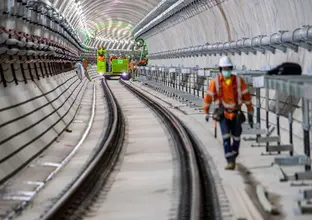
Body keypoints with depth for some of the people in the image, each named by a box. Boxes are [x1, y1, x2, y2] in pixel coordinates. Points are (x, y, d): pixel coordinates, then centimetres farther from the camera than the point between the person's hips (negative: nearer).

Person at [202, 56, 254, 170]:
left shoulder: (239, 81, -13)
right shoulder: (215, 82, -14)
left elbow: (247, 96, -4)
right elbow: (208, 97, -2)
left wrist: (250, 113, -1)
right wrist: (206, 113, 6)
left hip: (236, 114, 1)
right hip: (223, 114, -1)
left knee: (236, 137, 10)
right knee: (226, 137, -17)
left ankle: (234, 155, 40)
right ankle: (230, 162, -17)